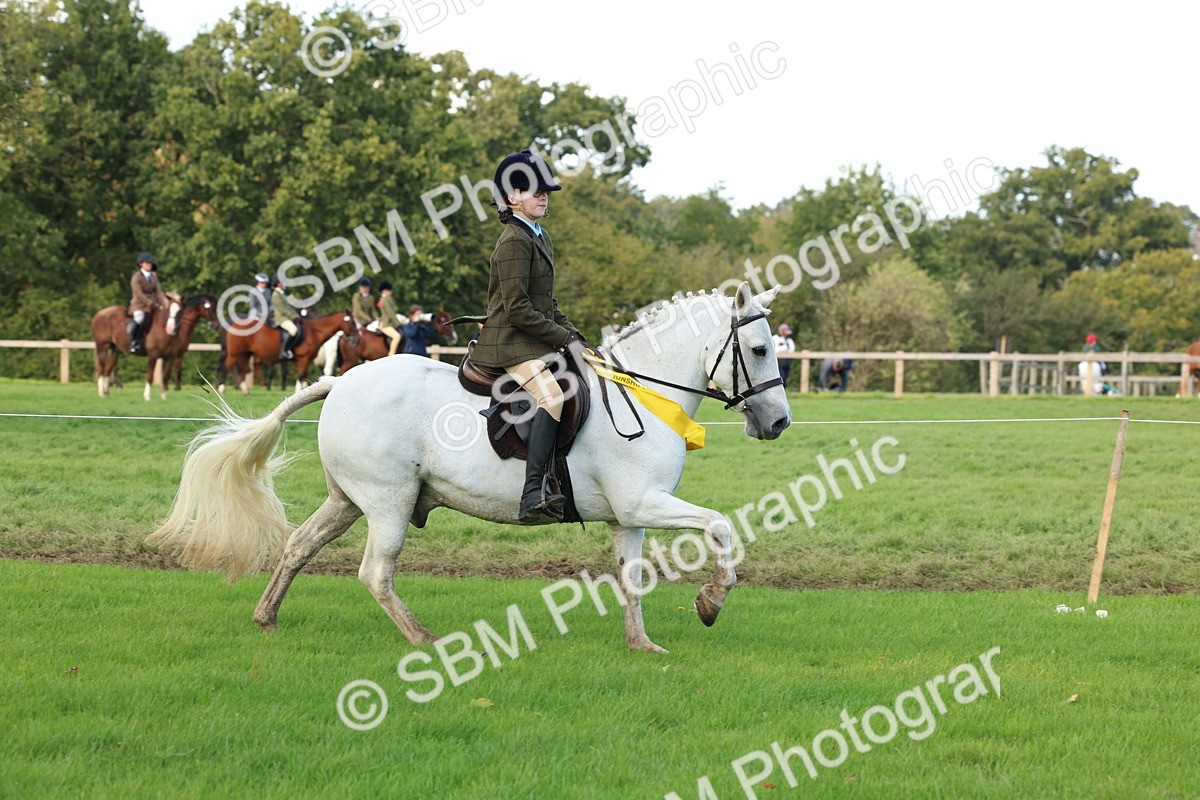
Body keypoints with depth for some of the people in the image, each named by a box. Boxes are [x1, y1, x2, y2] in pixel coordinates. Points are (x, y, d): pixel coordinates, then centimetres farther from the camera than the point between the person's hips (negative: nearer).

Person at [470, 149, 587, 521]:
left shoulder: (540, 237, 18)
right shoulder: (515, 241, -13)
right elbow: (517, 309, -20)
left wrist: (574, 336, 9)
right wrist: (565, 339, -16)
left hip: (536, 342, 11)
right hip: (510, 341, -11)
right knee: (553, 396, -31)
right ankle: (534, 494, -39)